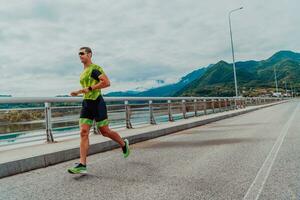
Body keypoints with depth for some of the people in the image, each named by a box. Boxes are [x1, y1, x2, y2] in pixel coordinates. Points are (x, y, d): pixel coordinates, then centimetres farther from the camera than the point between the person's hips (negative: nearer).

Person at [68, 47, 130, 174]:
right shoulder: (83, 72, 21)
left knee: (105, 131, 1)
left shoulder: (95, 68, -7)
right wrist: (78, 92, 20)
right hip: (86, 104, 8)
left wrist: (90, 89, -21)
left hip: (97, 103, -8)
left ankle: (123, 144, 28)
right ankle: (82, 165, -4)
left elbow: (107, 82, -21)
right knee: (83, 133, -3)